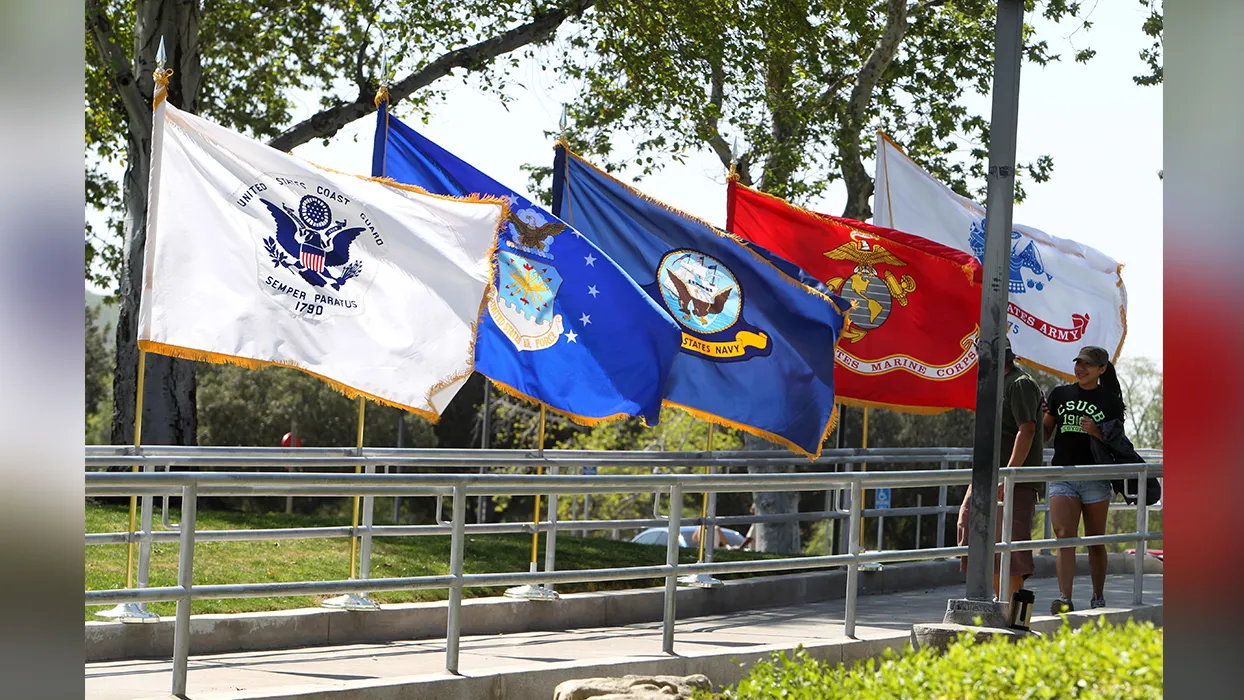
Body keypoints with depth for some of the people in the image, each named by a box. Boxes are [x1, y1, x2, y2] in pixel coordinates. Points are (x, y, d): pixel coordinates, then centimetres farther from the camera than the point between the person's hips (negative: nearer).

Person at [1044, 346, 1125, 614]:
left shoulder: (1110, 402, 6)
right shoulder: (1060, 394, 12)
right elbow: (1045, 433, 16)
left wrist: (1097, 432, -13)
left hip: (1095, 478, -1)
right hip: (1062, 475, 1)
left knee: (1095, 541, 7)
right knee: (1064, 536, -13)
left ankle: (1098, 599, 20)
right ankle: (1064, 599, -20)